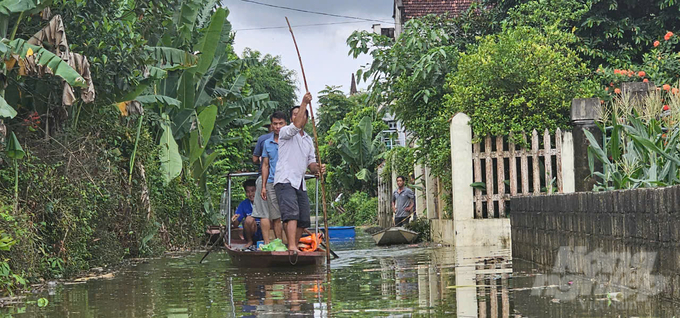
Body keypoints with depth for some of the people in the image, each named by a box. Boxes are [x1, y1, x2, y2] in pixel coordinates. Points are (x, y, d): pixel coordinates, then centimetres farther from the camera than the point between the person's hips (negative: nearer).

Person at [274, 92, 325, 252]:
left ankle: (294, 247, 14)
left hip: (300, 184, 8)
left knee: (303, 220, 4)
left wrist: (317, 168, -3)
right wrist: (304, 103, -18)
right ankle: (292, 247, -32)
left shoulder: (308, 140, 23)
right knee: (291, 214, -24)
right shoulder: (285, 132, 2)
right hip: (285, 181, -8)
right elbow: (296, 125, -19)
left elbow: (310, 161, 21)